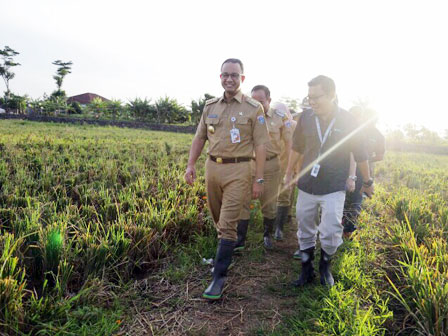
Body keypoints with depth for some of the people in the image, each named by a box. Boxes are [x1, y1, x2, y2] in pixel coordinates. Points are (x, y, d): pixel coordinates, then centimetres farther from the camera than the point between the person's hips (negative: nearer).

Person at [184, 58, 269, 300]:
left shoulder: (253, 108, -3)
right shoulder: (210, 106, 10)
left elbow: (260, 146, -5)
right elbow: (199, 138, 14)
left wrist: (259, 179, -8)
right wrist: (190, 165, 3)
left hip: (237, 170, -5)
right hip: (212, 167, 5)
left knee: (228, 223, -5)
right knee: (218, 218, 17)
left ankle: (219, 277, 4)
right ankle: (225, 250, 43)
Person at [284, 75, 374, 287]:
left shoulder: (347, 120, -10)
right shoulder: (306, 117, -4)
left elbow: (360, 154, 1)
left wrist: (367, 182, 10)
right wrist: (289, 173, 16)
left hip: (334, 188, -3)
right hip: (306, 186, 3)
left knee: (331, 233, -7)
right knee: (305, 232, 11)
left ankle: (325, 266, 22)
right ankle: (306, 271, 28)